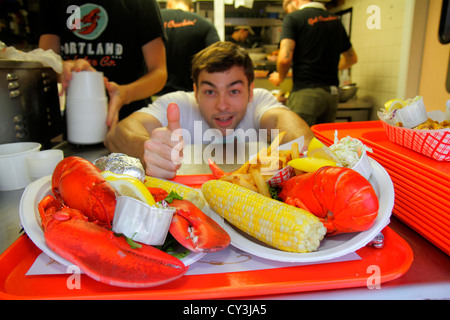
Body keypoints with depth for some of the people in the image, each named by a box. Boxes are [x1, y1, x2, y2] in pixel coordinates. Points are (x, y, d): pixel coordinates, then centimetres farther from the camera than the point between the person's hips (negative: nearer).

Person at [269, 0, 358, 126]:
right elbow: (352, 58, 25)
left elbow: (285, 59, -14)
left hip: (305, 92, -6)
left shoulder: (293, 18, -1)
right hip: (332, 93, 7)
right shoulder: (335, 20, 17)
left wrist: (280, 77, 5)